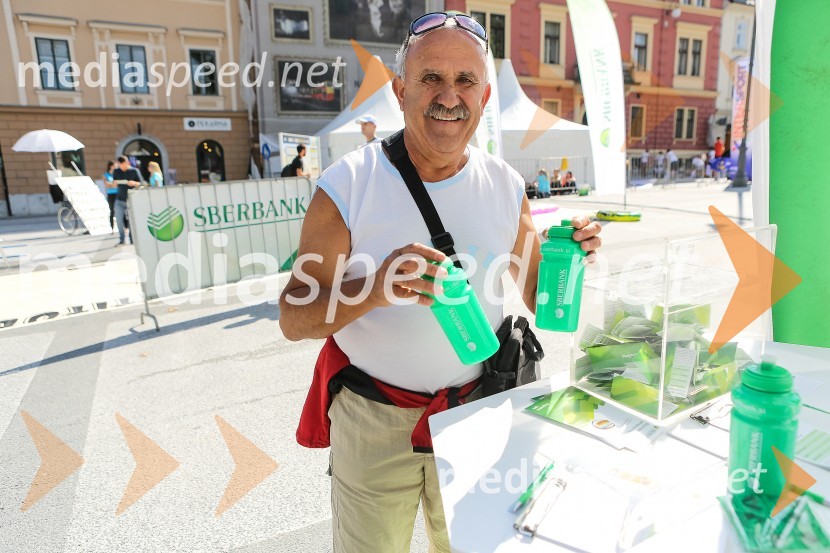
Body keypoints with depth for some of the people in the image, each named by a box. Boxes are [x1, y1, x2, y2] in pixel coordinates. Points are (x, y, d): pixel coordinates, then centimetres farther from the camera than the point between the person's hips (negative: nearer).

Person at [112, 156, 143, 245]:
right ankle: (121, 240, 7)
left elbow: (142, 184, -1)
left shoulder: (134, 171, -2)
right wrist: (114, 183, -9)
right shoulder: (116, 171, 7)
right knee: (119, 219, -3)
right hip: (120, 200, 3)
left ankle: (132, 240, 11)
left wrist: (134, 183, -21)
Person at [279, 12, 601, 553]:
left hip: (474, 413, 3)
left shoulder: (506, 186, -3)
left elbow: (538, 299, 6)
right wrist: (374, 288, -32)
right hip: (372, 424, -2)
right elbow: (294, 319, -13)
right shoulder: (348, 184, -14)